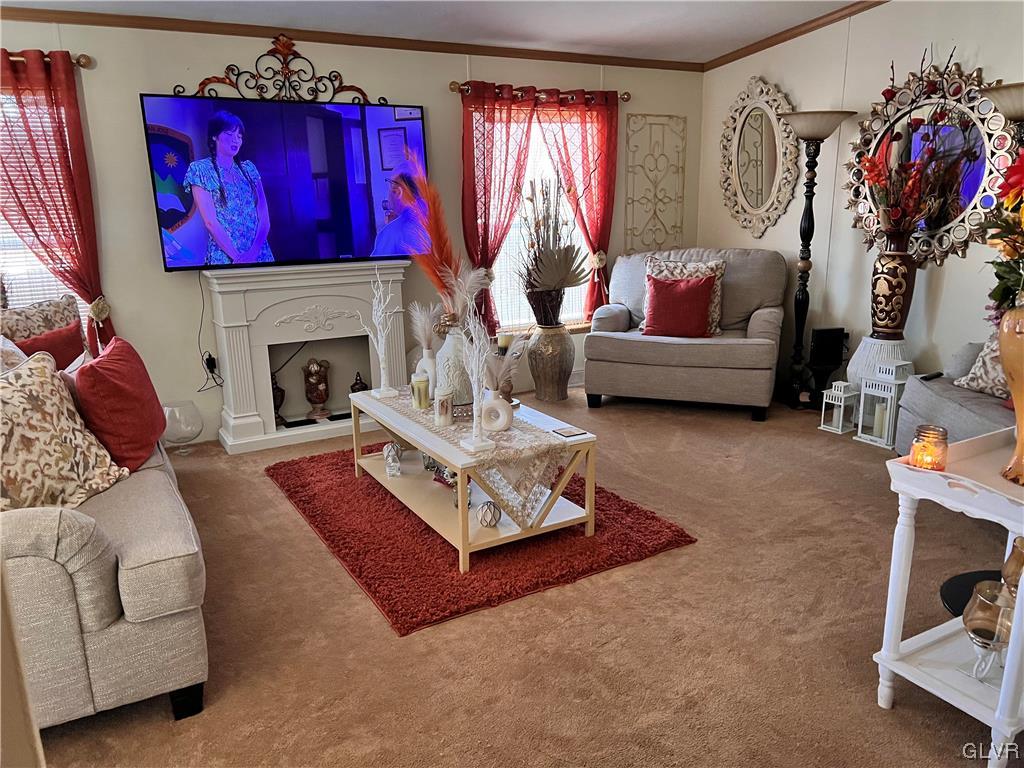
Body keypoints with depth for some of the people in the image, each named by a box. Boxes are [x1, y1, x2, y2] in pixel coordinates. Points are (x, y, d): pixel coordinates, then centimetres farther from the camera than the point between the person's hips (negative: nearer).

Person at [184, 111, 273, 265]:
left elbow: (264, 217, 0)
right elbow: (211, 222, -11)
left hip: (260, 254, 4)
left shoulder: (248, 168, 9)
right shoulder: (200, 170, -2)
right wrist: (238, 257, -18)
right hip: (225, 257, -4)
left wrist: (253, 252, -15)